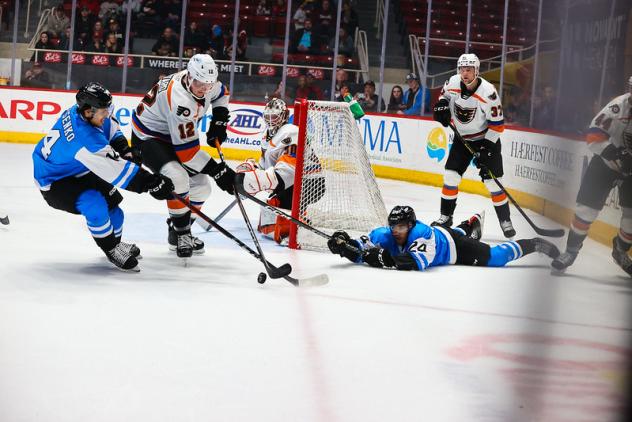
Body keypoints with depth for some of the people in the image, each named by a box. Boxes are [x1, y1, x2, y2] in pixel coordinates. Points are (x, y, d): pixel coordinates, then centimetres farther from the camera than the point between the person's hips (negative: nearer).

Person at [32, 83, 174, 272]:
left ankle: (115, 242, 35)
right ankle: (112, 250, -6)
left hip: (78, 170, 10)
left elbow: (111, 127, 9)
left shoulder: (81, 111, -14)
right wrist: (152, 183, -33)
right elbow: (116, 170, -36)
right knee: (95, 206, -27)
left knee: (112, 200, 12)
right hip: (54, 181, -10)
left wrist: (126, 152, -2)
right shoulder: (85, 138, -40)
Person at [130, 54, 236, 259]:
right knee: (178, 178, -31)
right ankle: (180, 234, -13)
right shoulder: (179, 99, -37)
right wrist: (217, 170, -31)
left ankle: (180, 231, 24)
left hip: (172, 136, 9)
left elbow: (221, 94, 16)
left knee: (201, 186, 7)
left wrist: (219, 121, 4)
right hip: (148, 137, -9)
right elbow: (187, 150, -34)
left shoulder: (205, 82, -12)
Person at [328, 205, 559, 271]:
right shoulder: (385, 235, -31)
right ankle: (471, 225, 75)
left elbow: (415, 263, -60)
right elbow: (361, 249, -32)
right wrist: (345, 245, -53)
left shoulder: (421, 235, -46)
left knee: (495, 258, -1)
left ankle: (535, 246, 22)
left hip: (456, 246, -7)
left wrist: (388, 260, -71)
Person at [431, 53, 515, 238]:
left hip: (486, 138, -4)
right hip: (462, 137, 4)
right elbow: (445, 95, 13)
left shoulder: (488, 92, -27)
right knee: (451, 175, -2)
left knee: (492, 180, -8)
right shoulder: (452, 83, -13)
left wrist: (487, 147, -24)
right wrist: (441, 106, -10)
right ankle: (445, 216, 13)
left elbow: (497, 124, -21)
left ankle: (505, 221, 3)